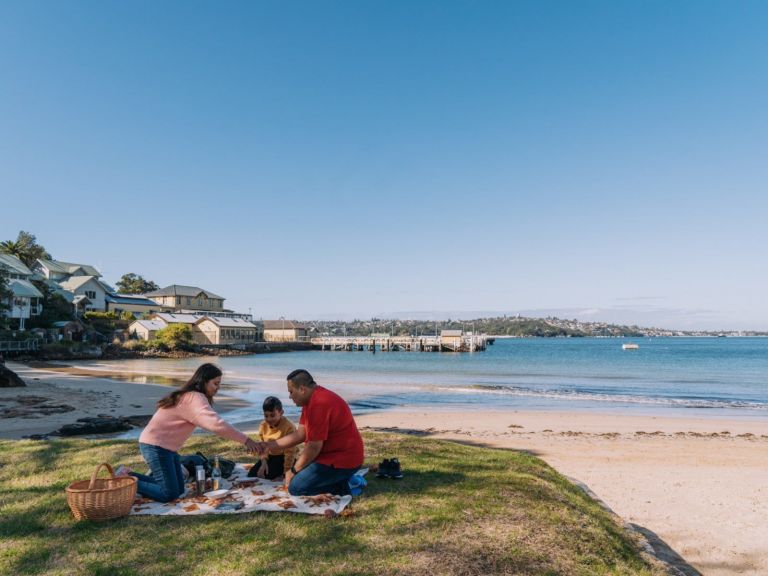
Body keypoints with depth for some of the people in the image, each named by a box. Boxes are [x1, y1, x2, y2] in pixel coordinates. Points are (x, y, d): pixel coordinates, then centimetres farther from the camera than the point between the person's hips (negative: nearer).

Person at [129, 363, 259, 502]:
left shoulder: (189, 396, 12)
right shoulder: (195, 398, -23)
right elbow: (216, 424, -33)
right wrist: (245, 440, -29)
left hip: (164, 446, 10)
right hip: (155, 446, -10)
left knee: (178, 489, 10)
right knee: (169, 494, -10)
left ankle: (131, 477, 19)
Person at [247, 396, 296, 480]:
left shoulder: (289, 427, -24)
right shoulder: (263, 425, -4)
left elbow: (289, 452, -20)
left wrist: (286, 472, -17)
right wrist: (264, 463, -13)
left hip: (282, 457, -6)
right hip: (270, 456, 6)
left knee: (268, 475, -23)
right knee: (251, 475, -3)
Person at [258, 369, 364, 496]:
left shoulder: (319, 404, -25)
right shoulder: (311, 399, 8)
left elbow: (314, 446, -22)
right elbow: (300, 434, 11)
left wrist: (294, 470, -10)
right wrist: (270, 445, 8)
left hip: (342, 461, -11)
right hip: (332, 453, 11)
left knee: (295, 487, -11)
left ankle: (341, 486, -3)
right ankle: (338, 480, 11)